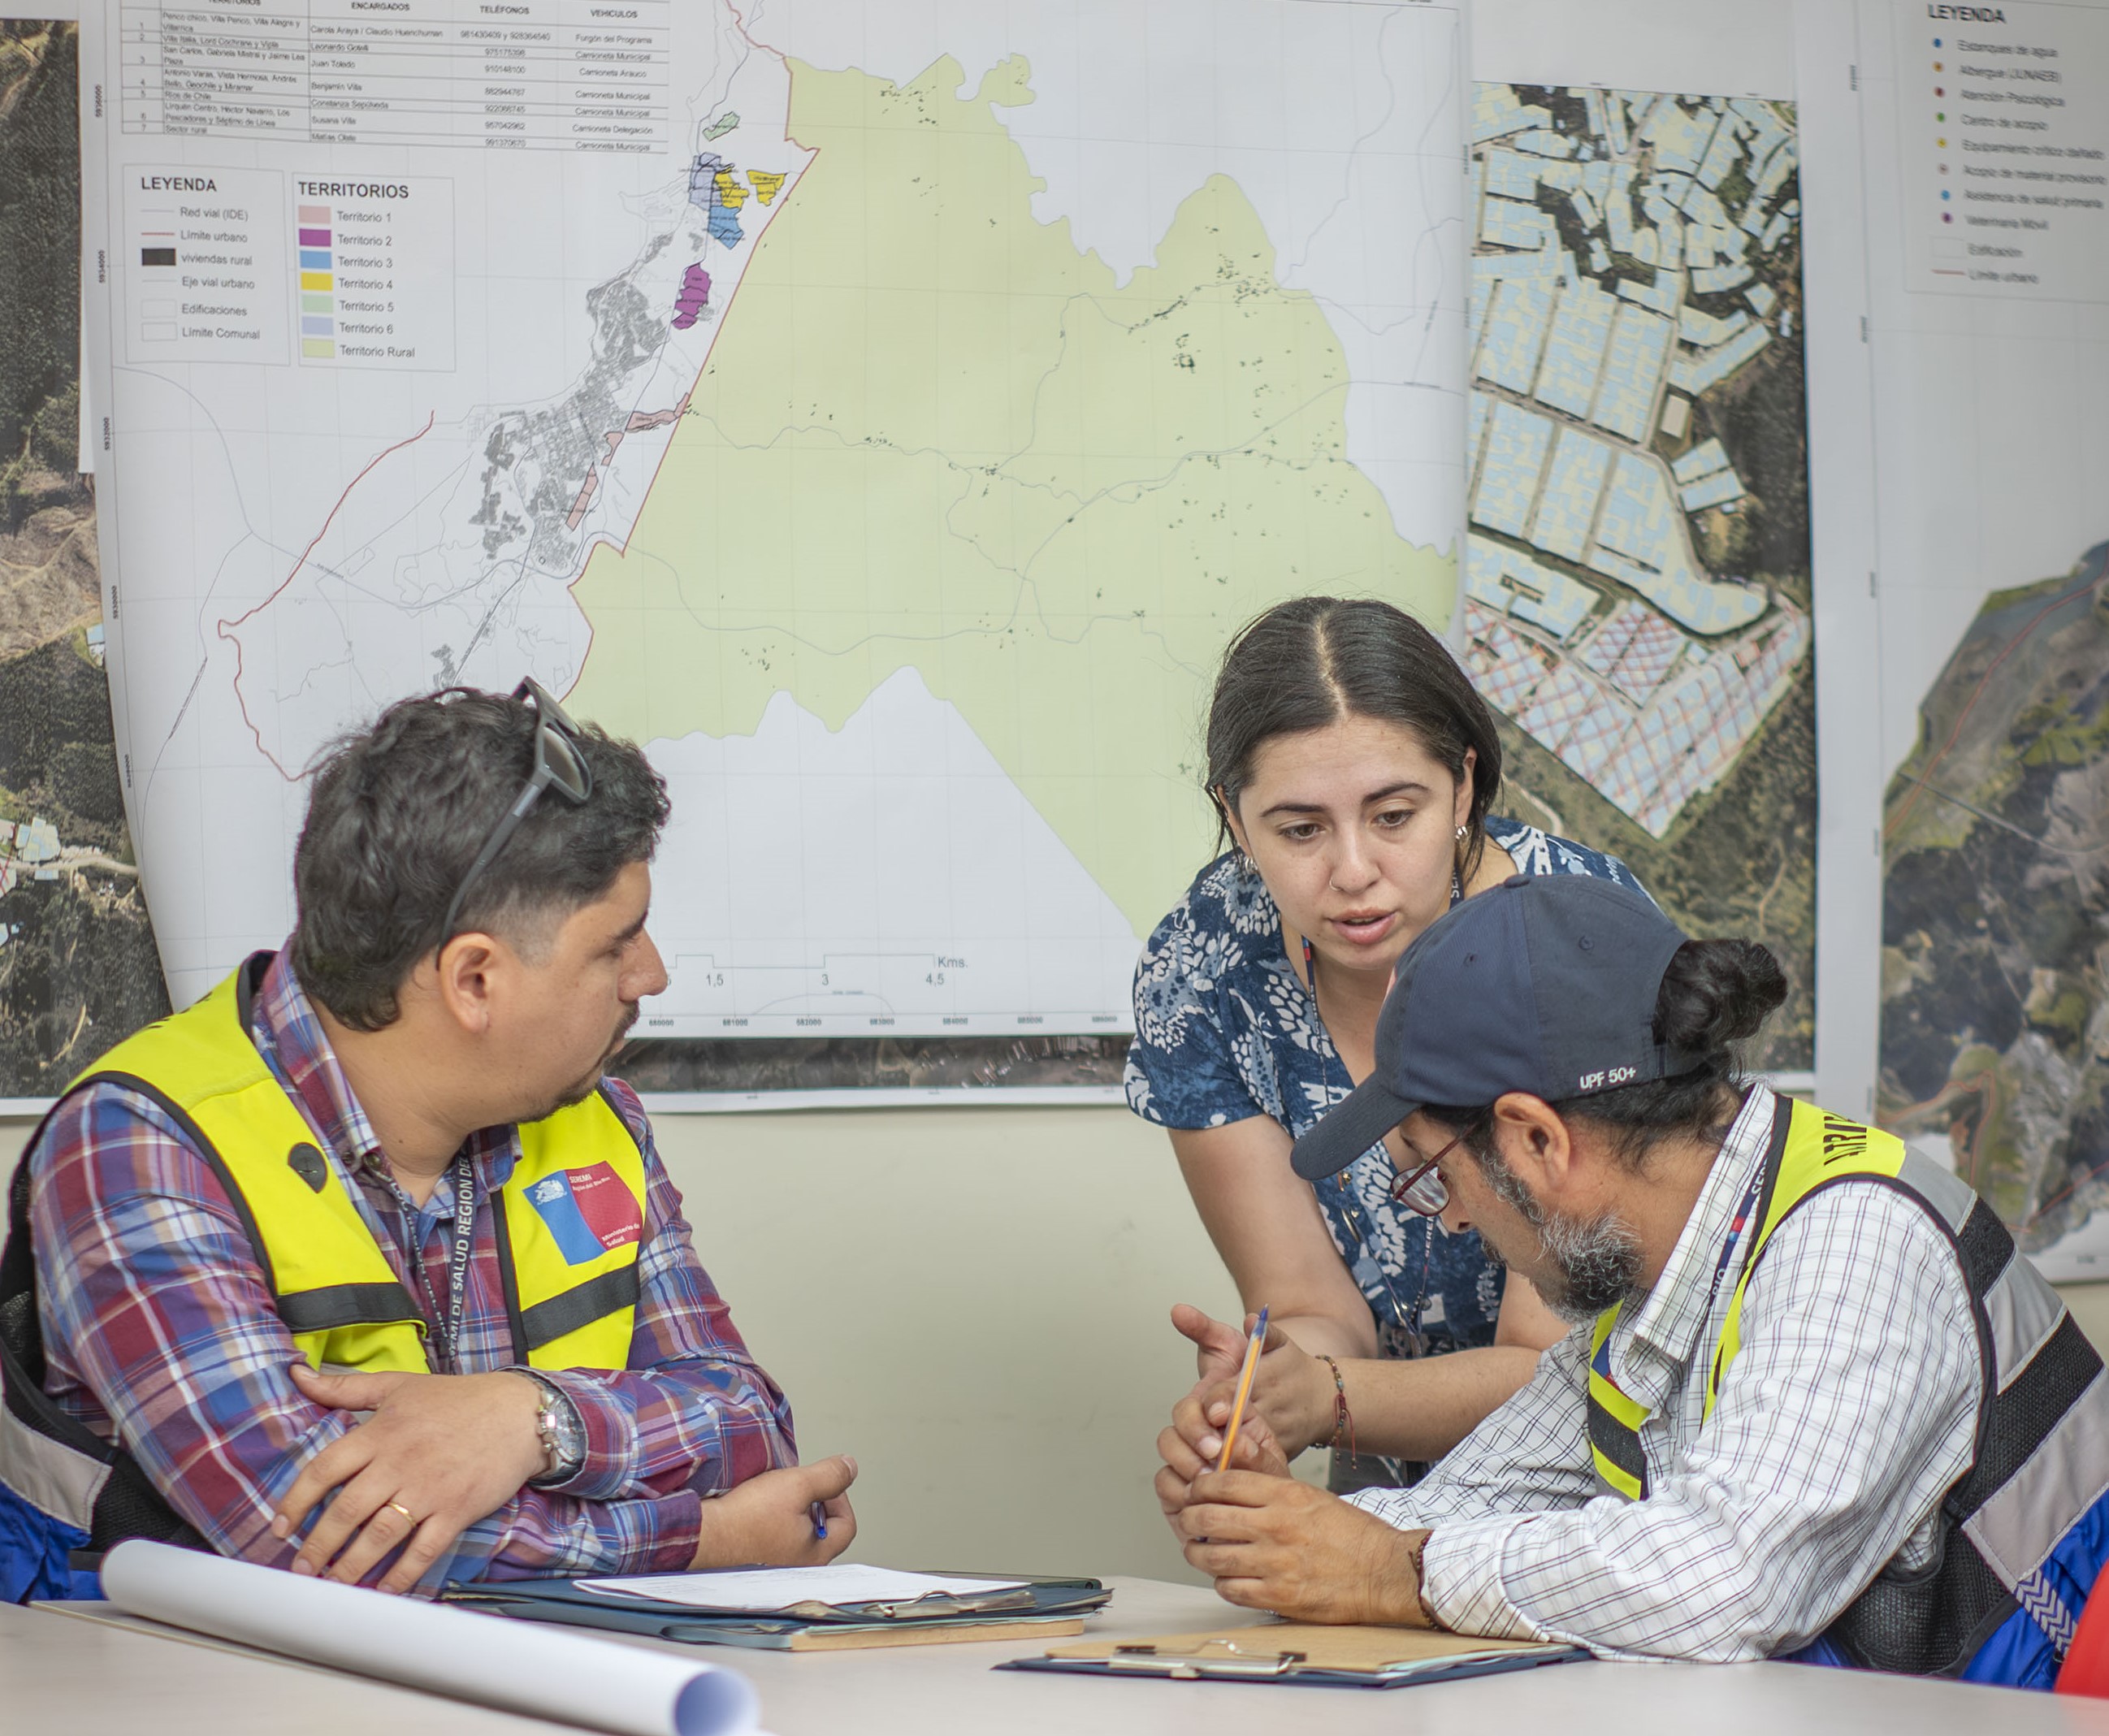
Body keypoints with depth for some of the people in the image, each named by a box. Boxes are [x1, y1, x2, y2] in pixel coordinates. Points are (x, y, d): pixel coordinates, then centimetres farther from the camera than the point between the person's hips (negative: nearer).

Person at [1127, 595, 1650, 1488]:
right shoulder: (1199, 973, -12)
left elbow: (1555, 1365, -21)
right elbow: (1313, 1311, -10)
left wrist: (1325, 1397, -40)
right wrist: (1250, 1391, -34)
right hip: (1403, 1485, 2)